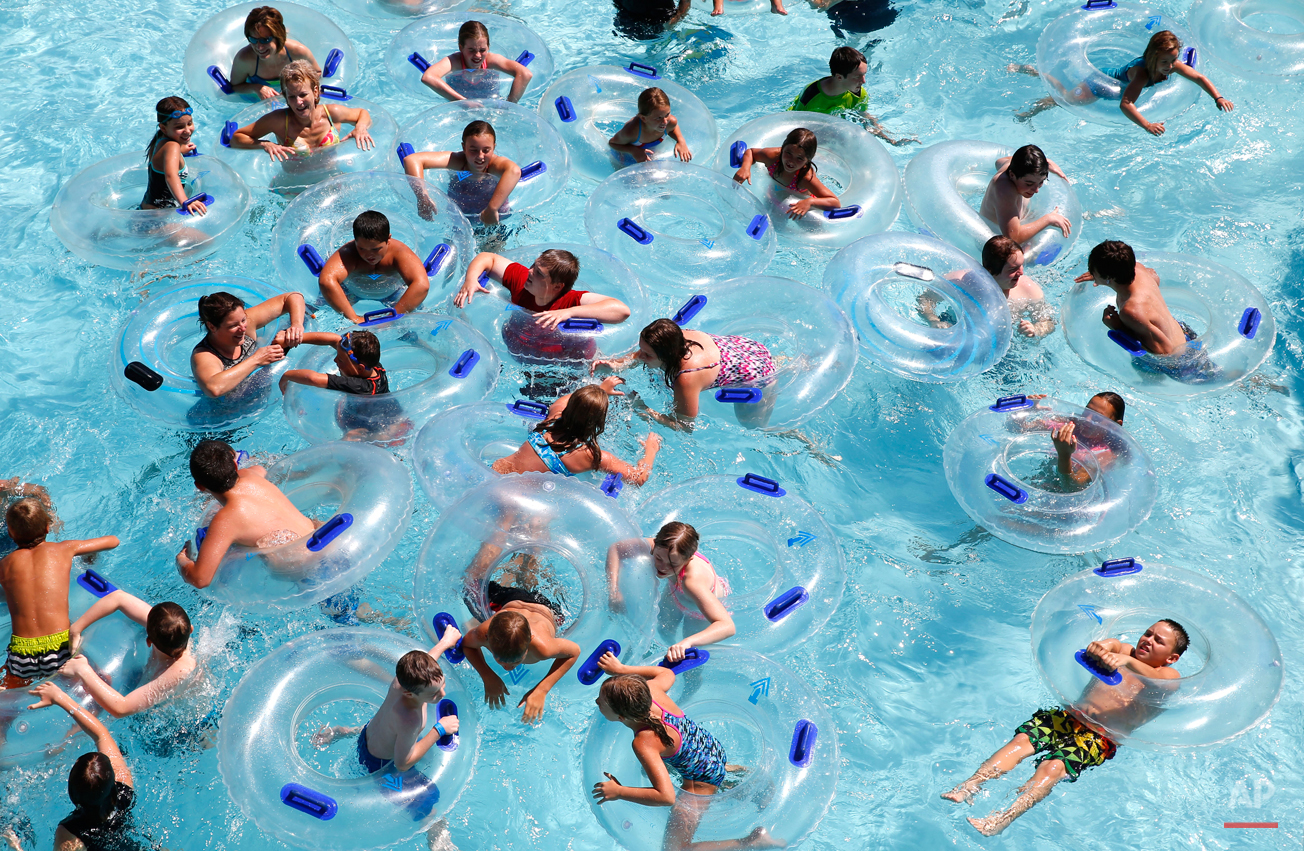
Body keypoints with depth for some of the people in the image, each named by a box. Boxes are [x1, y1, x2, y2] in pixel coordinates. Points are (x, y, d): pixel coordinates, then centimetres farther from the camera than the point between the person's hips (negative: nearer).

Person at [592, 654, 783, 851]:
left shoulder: (644, 743, -39)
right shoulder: (648, 689, -22)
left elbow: (666, 797, -41)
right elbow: (667, 673, 4)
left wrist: (618, 792, -32)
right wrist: (621, 669, 2)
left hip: (702, 781, -8)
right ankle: (726, 768, 38)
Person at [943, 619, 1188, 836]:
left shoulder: (1168, 676, 9)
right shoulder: (1124, 651, 23)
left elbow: (1155, 679, -16)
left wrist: (1127, 661, -37)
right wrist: (1098, 647, -26)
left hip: (1101, 736, -5)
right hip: (1069, 714, 5)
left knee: (1052, 767, -29)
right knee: (1021, 740, -22)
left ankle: (1000, 821, -46)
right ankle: (968, 788, -37)